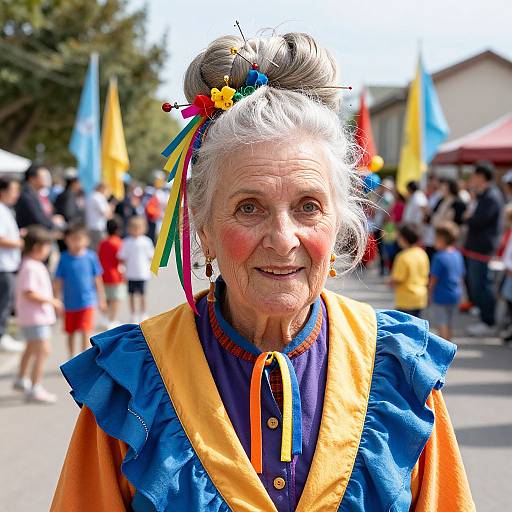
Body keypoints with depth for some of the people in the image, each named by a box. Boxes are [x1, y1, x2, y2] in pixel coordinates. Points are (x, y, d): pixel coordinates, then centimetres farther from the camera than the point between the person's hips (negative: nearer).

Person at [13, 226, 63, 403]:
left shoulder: (35, 265, 12)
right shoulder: (30, 267, -21)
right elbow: (29, 293, -27)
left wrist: (52, 303, 15)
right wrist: (51, 301, -21)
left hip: (40, 316, 11)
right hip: (34, 317, -11)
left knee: (32, 348, 25)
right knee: (43, 351, -10)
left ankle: (21, 380, 41)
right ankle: (34, 389, -5)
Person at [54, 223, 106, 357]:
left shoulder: (90, 256, -5)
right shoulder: (64, 258, -5)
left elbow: (97, 279, 3)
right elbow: (58, 281, 0)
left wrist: (101, 300, 7)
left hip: (87, 302, -2)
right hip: (70, 303, 2)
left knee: (85, 332, -8)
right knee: (70, 333, 15)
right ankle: (72, 359, 33)